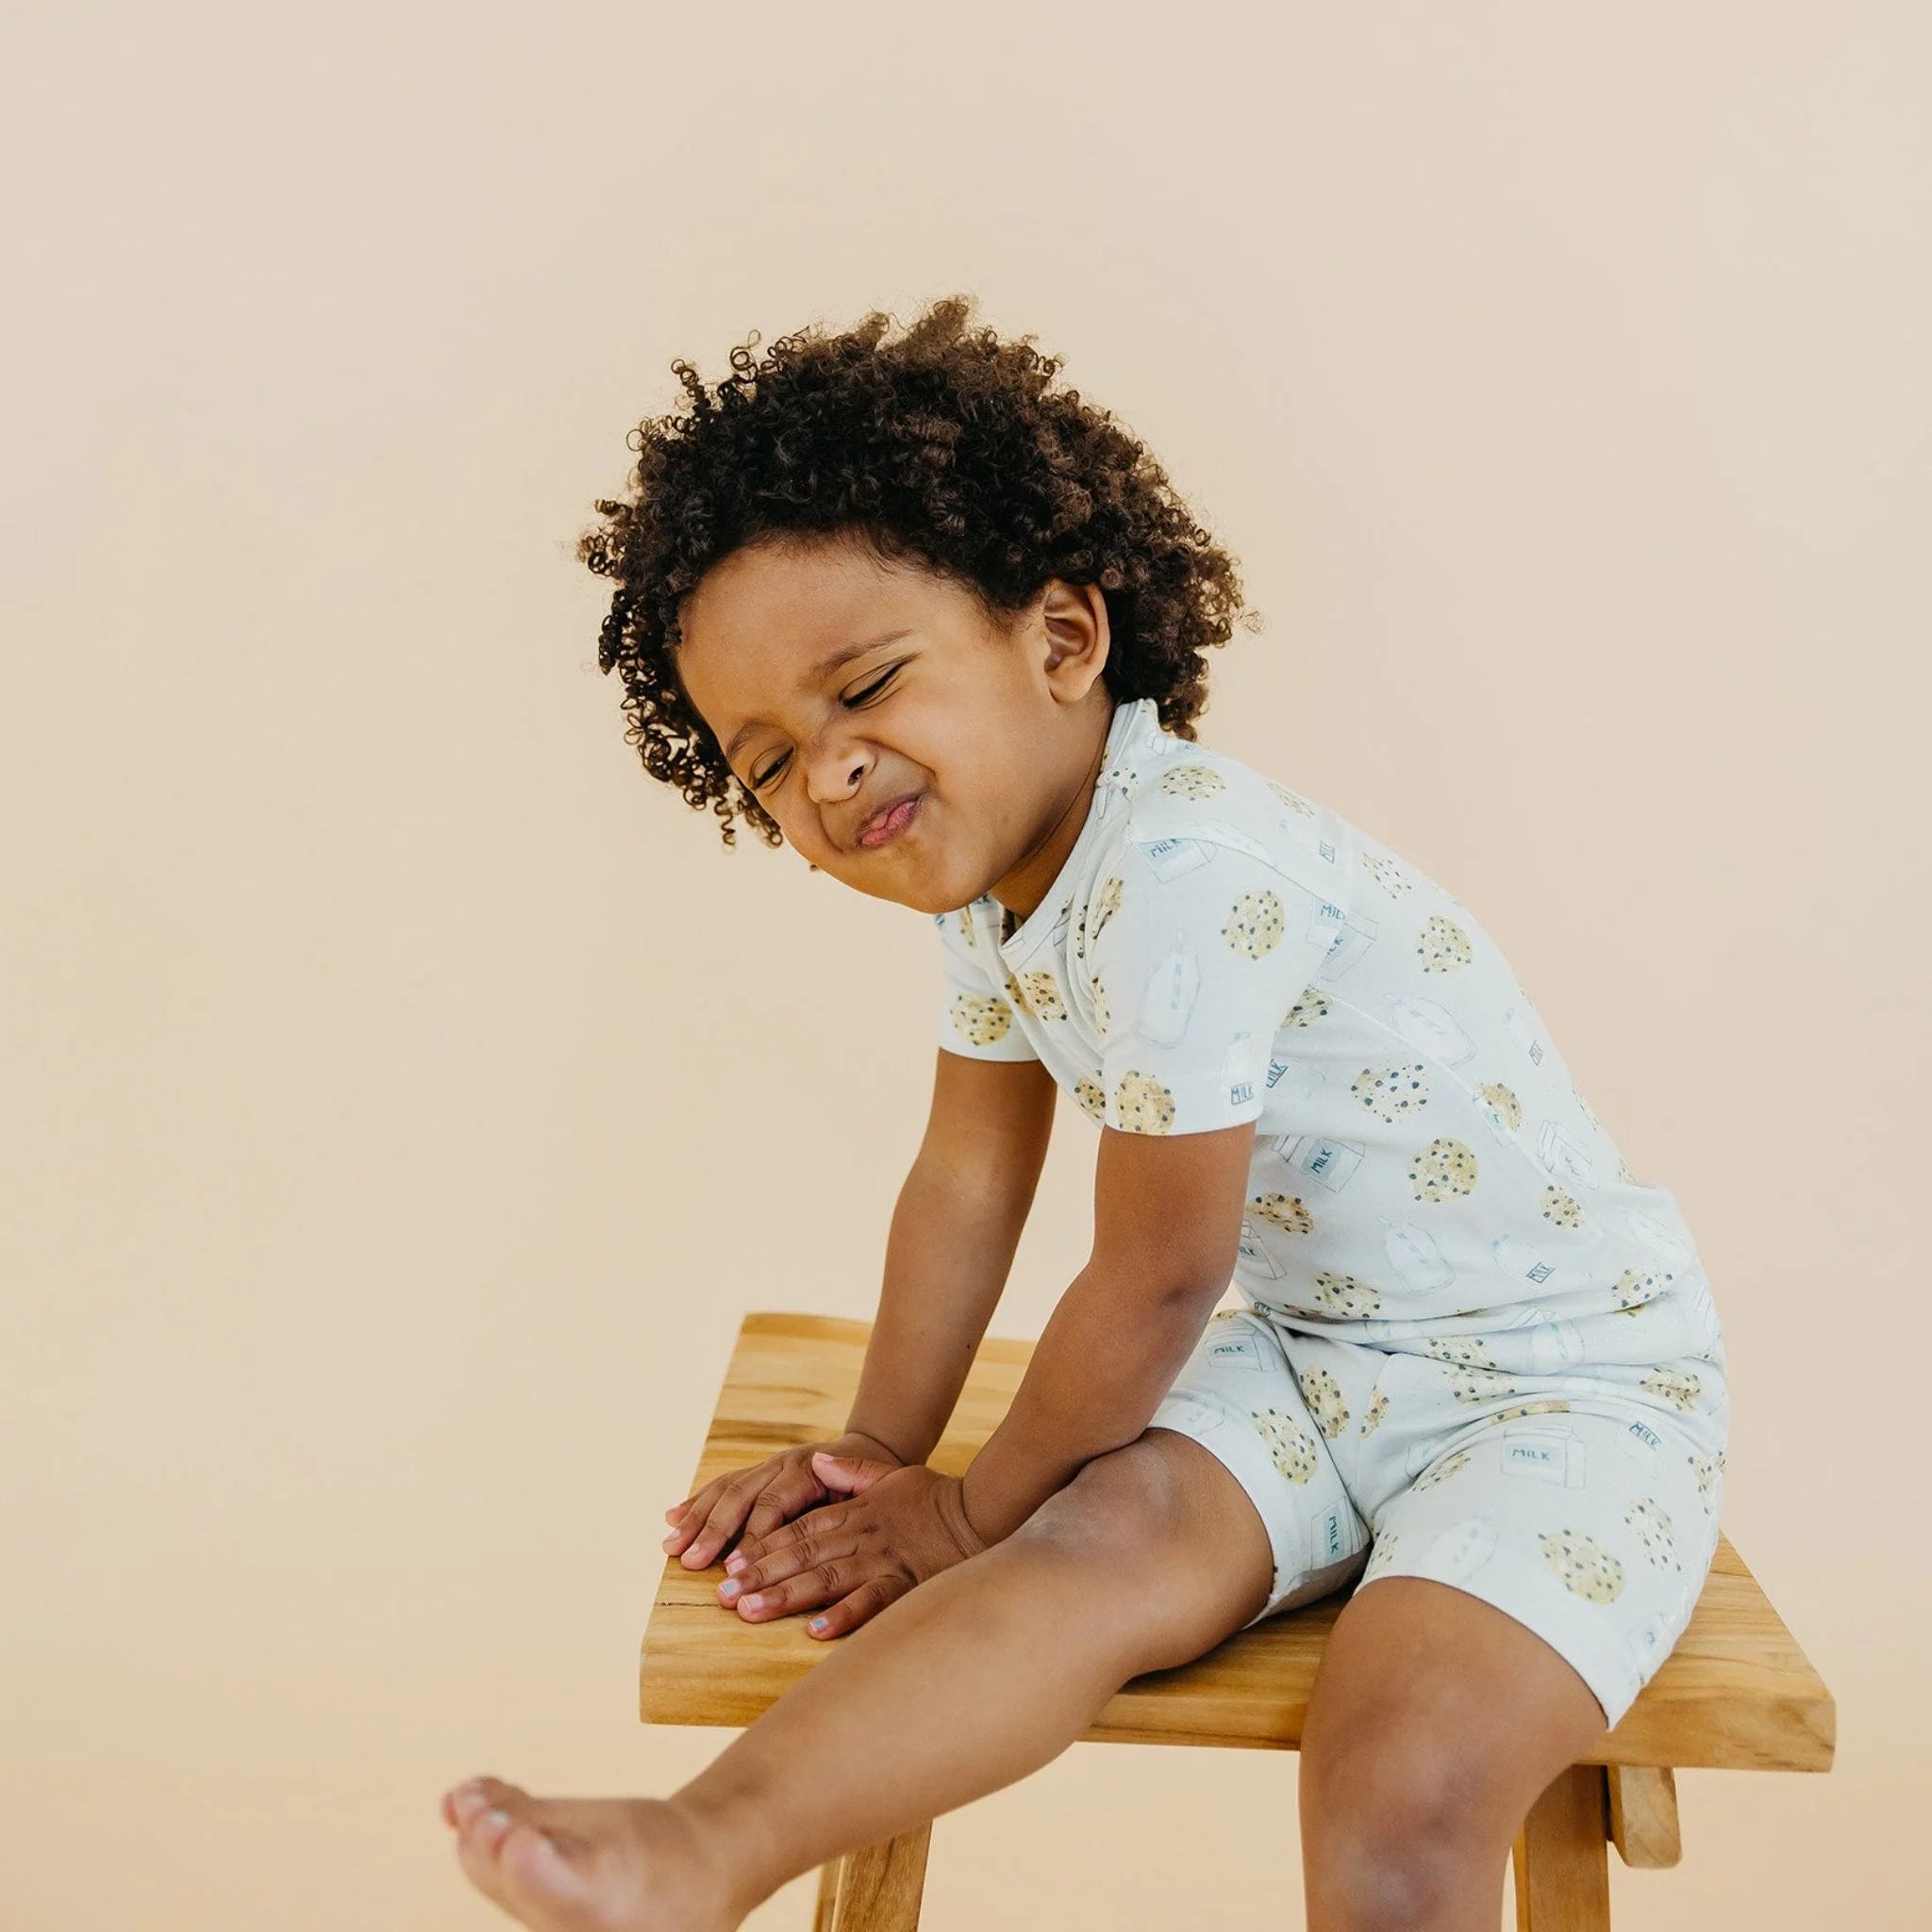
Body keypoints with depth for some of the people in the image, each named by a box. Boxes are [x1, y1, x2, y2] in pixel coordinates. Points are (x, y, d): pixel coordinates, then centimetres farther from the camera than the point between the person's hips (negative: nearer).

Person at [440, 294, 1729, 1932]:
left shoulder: (1182, 876, -28)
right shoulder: (990, 871, 2)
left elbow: (1156, 1279, -20)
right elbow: (969, 1181, 10)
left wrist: (977, 1510, -5)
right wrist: (884, 1452, 8)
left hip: (1570, 1371, -6)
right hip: (1311, 1355, 7)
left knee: (1403, 1793, -26)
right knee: (1105, 1539, -20)